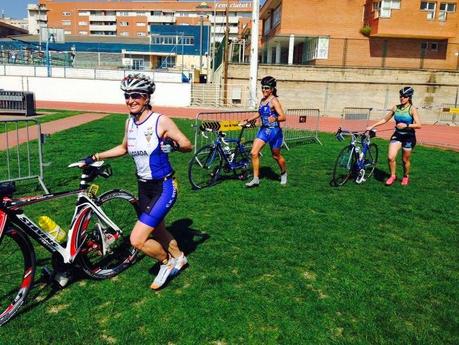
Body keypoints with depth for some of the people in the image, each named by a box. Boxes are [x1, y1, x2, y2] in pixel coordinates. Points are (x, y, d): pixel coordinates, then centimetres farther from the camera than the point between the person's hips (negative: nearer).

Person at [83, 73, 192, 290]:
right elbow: (124, 148, 20)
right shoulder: (130, 122, 3)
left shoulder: (161, 121, -16)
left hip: (164, 187, -7)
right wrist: (96, 157, 14)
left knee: (137, 240, -12)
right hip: (144, 187, 7)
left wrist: (173, 144, -28)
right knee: (157, 231, 23)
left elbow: (188, 145, -11)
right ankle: (178, 257, 51)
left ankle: (167, 263, 17)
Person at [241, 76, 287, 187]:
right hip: (263, 129, 7)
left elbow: (283, 117, -22)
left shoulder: (274, 101, -15)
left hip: (274, 131, -7)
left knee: (276, 156, 10)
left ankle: (284, 173, 39)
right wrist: (247, 120, 20)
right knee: (254, 153, -5)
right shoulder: (262, 100, 7)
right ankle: (256, 179, 3)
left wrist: (275, 118, -42)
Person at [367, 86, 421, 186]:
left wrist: (406, 125, -27)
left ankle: (406, 177, 33)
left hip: (408, 137, -3)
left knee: (405, 159, 8)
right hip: (397, 135, 3)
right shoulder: (396, 108, 2)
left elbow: (418, 125, -14)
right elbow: (385, 119, 10)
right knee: (390, 157, -12)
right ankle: (392, 176, 10)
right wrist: (372, 126, 5)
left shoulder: (412, 109, -9)